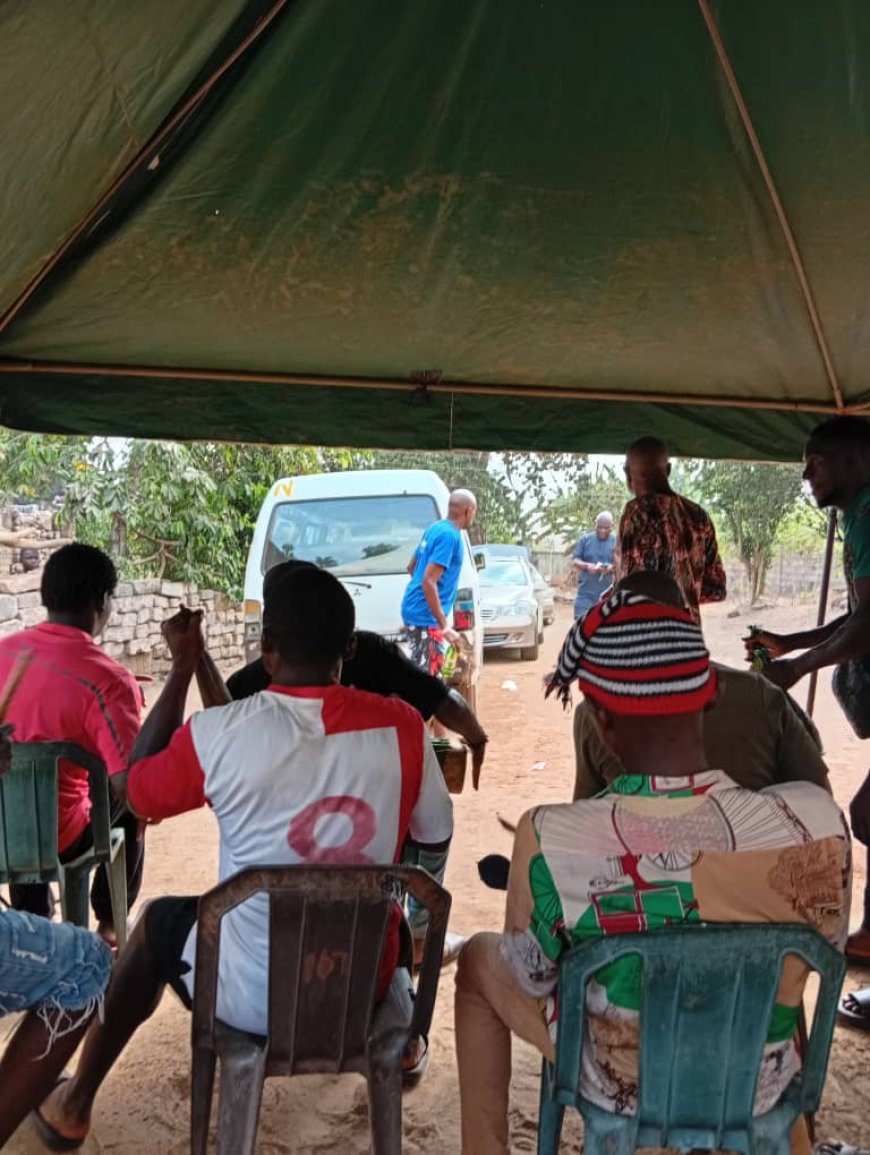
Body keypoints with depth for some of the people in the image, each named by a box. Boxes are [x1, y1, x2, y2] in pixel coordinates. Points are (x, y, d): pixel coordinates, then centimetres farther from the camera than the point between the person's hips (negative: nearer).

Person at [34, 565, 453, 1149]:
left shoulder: (218, 732, -19)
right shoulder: (401, 725, -14)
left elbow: (136, 788, 2)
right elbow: (435, 838, 1)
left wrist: (183, 668, 3)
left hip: (252, 997, -1)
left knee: (157, 923, 30)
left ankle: (75, 1103, 45)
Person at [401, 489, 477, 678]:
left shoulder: (436, 528, 10)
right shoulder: (450, 536, -17)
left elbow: (412, 567, 21)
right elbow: (428, 581, -25)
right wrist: (444, 626, -23)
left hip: (416, 609, 10)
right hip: (426, 615, -10)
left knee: (419, 673, 16)